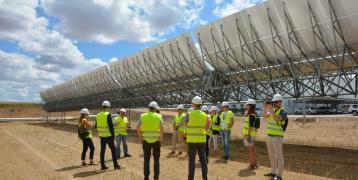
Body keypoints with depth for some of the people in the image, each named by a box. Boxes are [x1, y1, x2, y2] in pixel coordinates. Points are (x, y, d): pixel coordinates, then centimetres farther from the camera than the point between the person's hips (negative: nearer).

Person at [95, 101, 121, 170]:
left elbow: (96, 126, 12)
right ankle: (116, 165, 6)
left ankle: (102, 165, 16)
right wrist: (113, 135, -10)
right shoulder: (108, 115, -14)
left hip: (102, 136, 6)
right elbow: (111, 126, -17)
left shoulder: (98, 115, 7)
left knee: (102, 150, 11)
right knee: (113, 150, 3)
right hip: (108, 136, -6)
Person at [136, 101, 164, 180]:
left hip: (146, 141, 1)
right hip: (156, 140, -1)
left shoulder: (143, 116, 1)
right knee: (156, 159, 11)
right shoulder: (158, 116, -3)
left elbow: (138, 127, -6)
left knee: (146, 159, 12)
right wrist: (161, 138, -4)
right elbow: (162, 128, -14)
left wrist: (140, 137, 3)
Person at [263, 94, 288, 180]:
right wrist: (266, 108, -13)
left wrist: (271, 110, -30)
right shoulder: (272, 110, 12)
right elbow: (265, 116, 0)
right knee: (271, 156, 15)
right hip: (269, 136, 8)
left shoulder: (283, 112, -10)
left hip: (277, 137, -8)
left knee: (279, 156, -2)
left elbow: (277, 119, -28)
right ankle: (273, 172, 26)